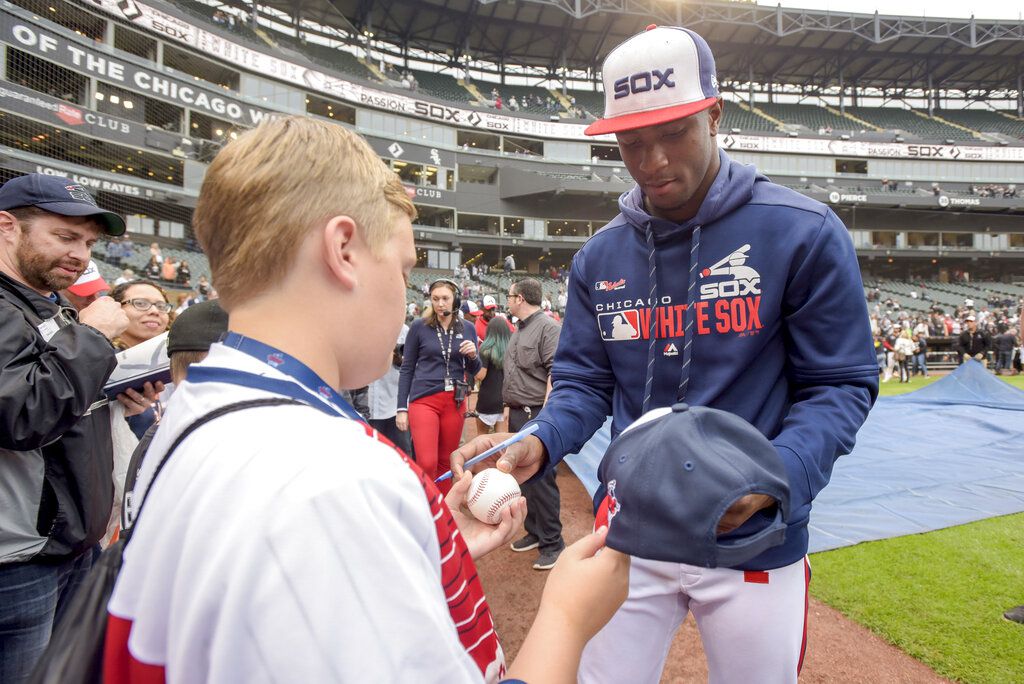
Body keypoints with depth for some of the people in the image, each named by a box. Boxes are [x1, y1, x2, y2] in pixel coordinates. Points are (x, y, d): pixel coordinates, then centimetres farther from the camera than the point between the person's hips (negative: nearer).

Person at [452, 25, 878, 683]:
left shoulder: (803, 232, -10)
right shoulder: (600, 256, 2)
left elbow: (841, 383, -9)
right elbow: (585, 380, 5)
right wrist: (539, 444, -16)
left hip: (754, 538, -2)